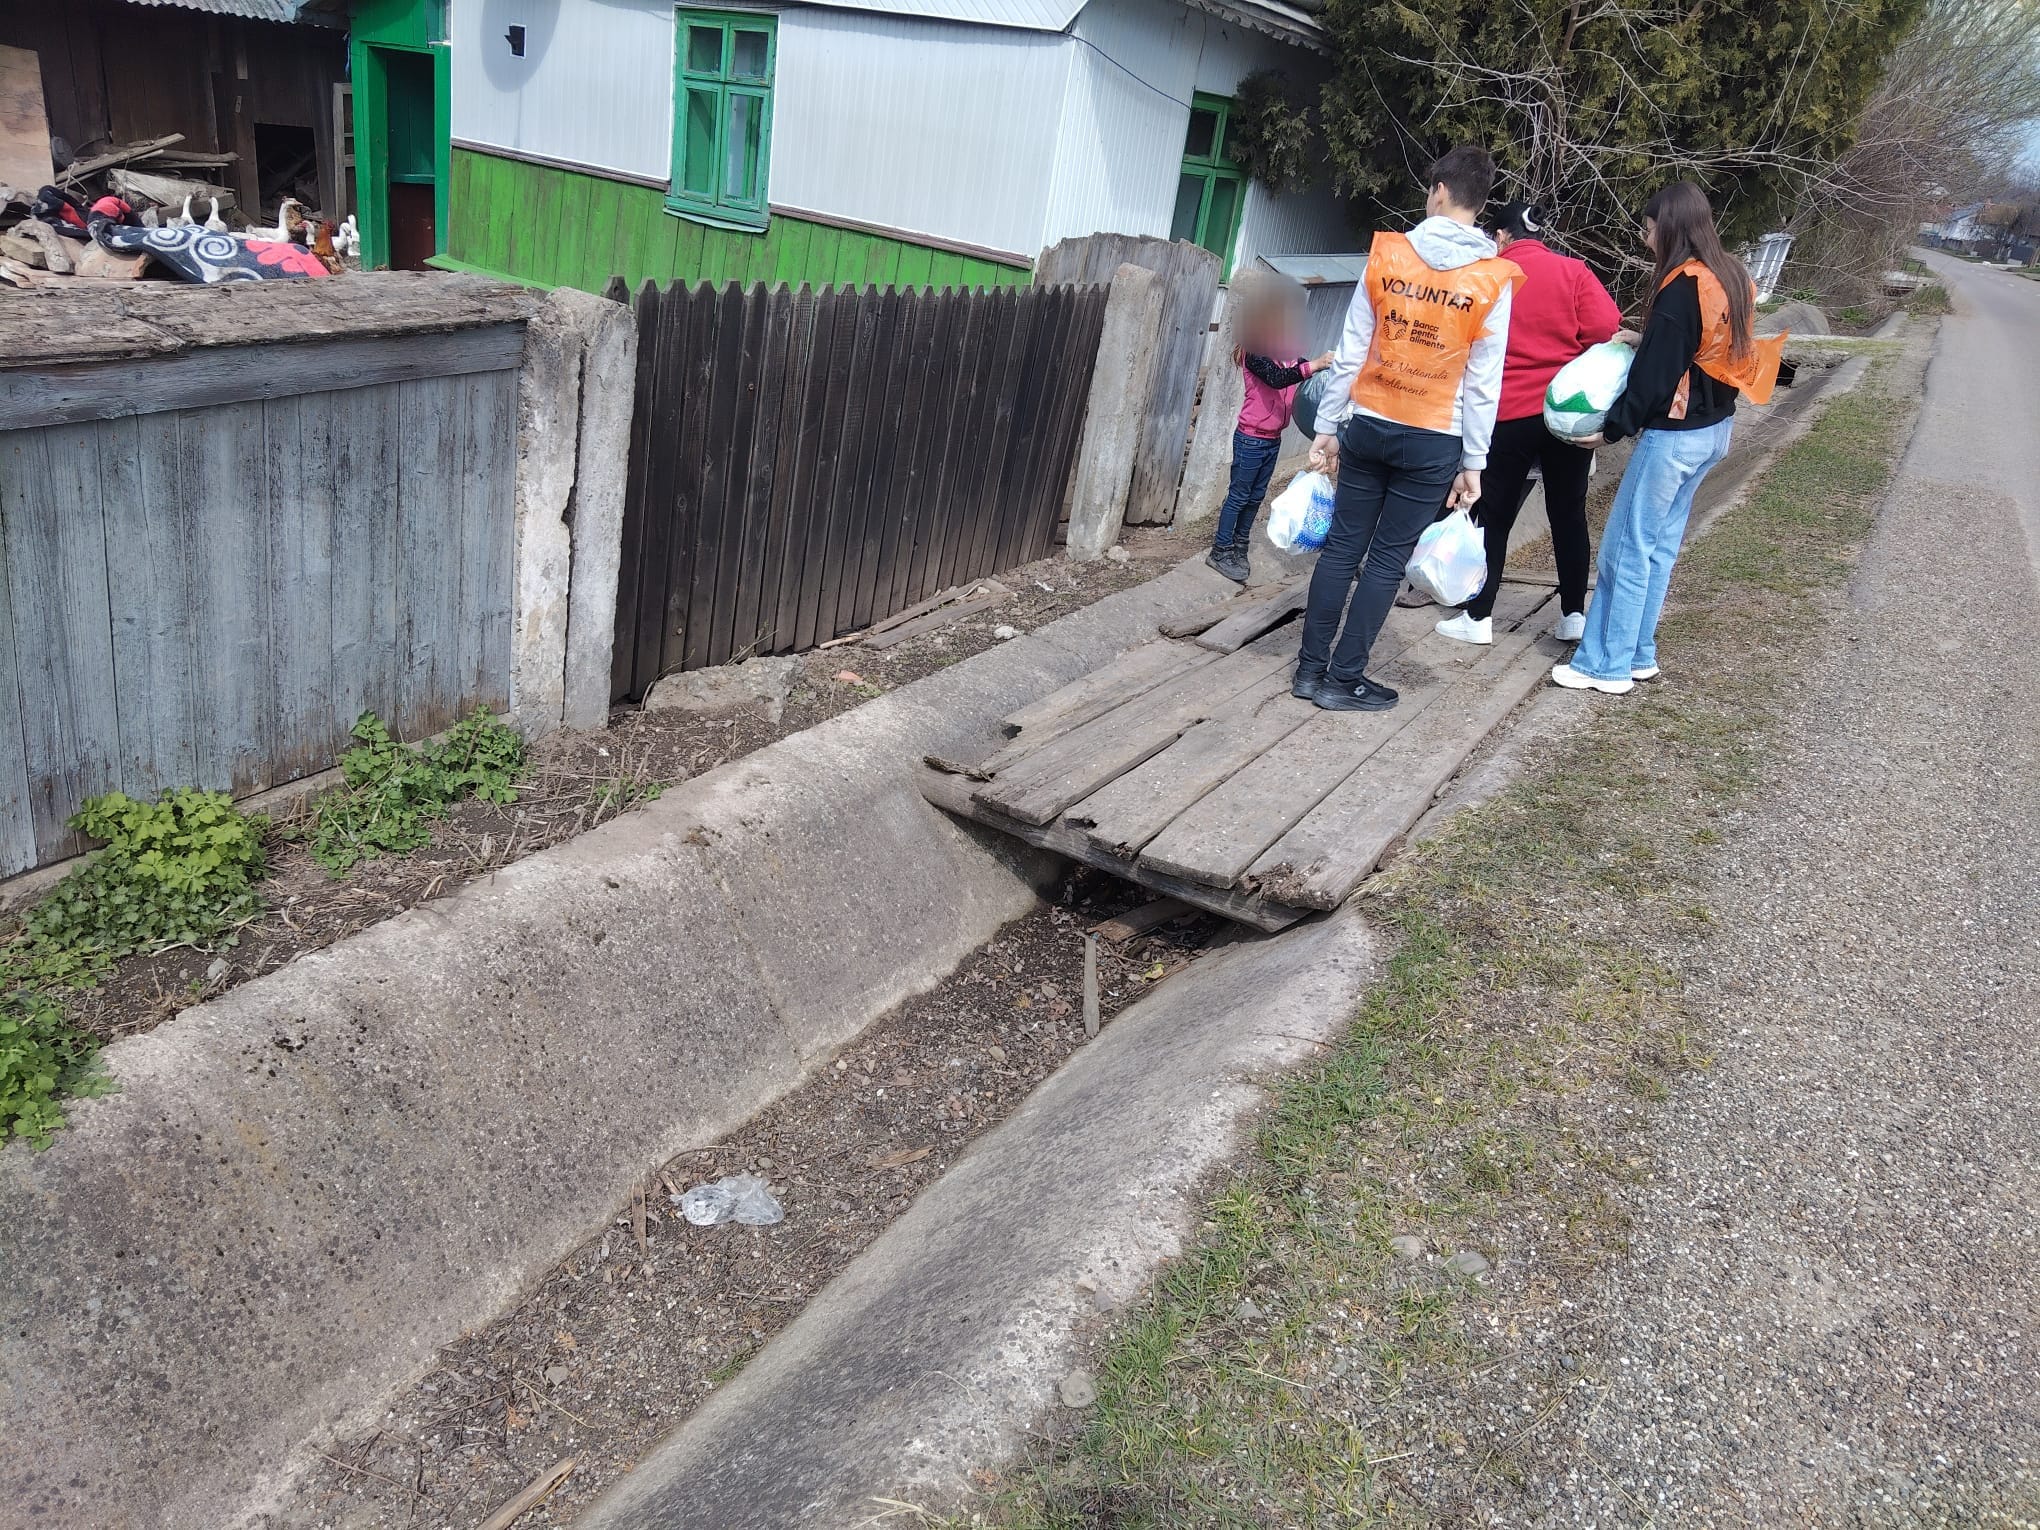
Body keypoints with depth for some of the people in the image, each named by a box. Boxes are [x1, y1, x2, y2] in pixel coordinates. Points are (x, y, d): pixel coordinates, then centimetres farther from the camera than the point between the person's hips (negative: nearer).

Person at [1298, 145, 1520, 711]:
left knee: (1342, 547, 10)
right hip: (1433, 441, -2)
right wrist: (1473, 462, 2)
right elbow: (1483, 382, -4)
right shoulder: (1493, 279, -4)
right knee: (1387, 559, 4)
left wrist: (1328, 426, 7)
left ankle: (1311, 669, 16)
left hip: (1368, 427, 2)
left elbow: (1350, 351, 0)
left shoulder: (1387, 255, -1)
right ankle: (1344, 680, 8)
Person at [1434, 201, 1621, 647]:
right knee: (1569, 512, 12)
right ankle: (1573, 616, 16)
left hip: (1509, 413, -2)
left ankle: (1478, 618, 10)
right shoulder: (1574, 272, 1)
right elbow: (1605, 329, -8)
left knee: (1494, 515, 8)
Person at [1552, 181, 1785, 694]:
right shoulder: (1731, 278, 9)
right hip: (1716, 429, 9)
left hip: (1674, 435, -9)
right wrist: (1641, 339, 8)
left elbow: (1656, 372, -19)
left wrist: (1613, 428, -10)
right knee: (1661, 546, 15)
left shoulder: (1681, 288, -19)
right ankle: (1638, 654, 23)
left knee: (1627, 548, -1)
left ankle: (1608, 665, 4)